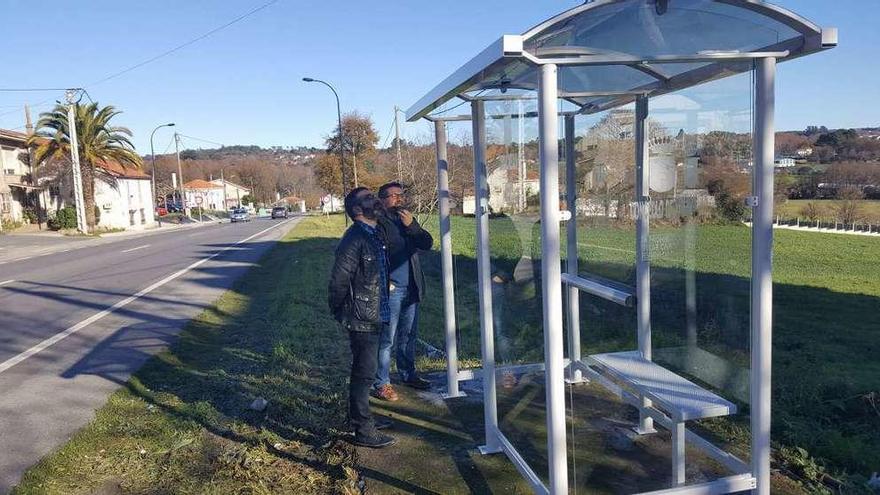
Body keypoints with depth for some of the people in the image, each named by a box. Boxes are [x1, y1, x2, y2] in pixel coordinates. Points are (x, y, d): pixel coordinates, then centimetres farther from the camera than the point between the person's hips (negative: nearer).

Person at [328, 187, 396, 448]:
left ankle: (361, 417, 35)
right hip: (362, 319, -9)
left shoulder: (375, 235, 11)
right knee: (364, 373, 0)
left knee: (364, 371, 20)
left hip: (374, 316, 9)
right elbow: (338, 280, -19)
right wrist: (341, 313, -9)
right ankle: (363, 432, 11)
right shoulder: (354, 239, -19)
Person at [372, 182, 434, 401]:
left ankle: (408, 374, 31)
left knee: (409, 335, 17)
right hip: (391, 290, -7)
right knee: (387, 338, -3)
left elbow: (428, 243, 3)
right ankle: (382, 383, 6)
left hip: (411, 288, 7)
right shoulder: (379, 222, -8)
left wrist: (411, 226, -10)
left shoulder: (408, 219, 14)